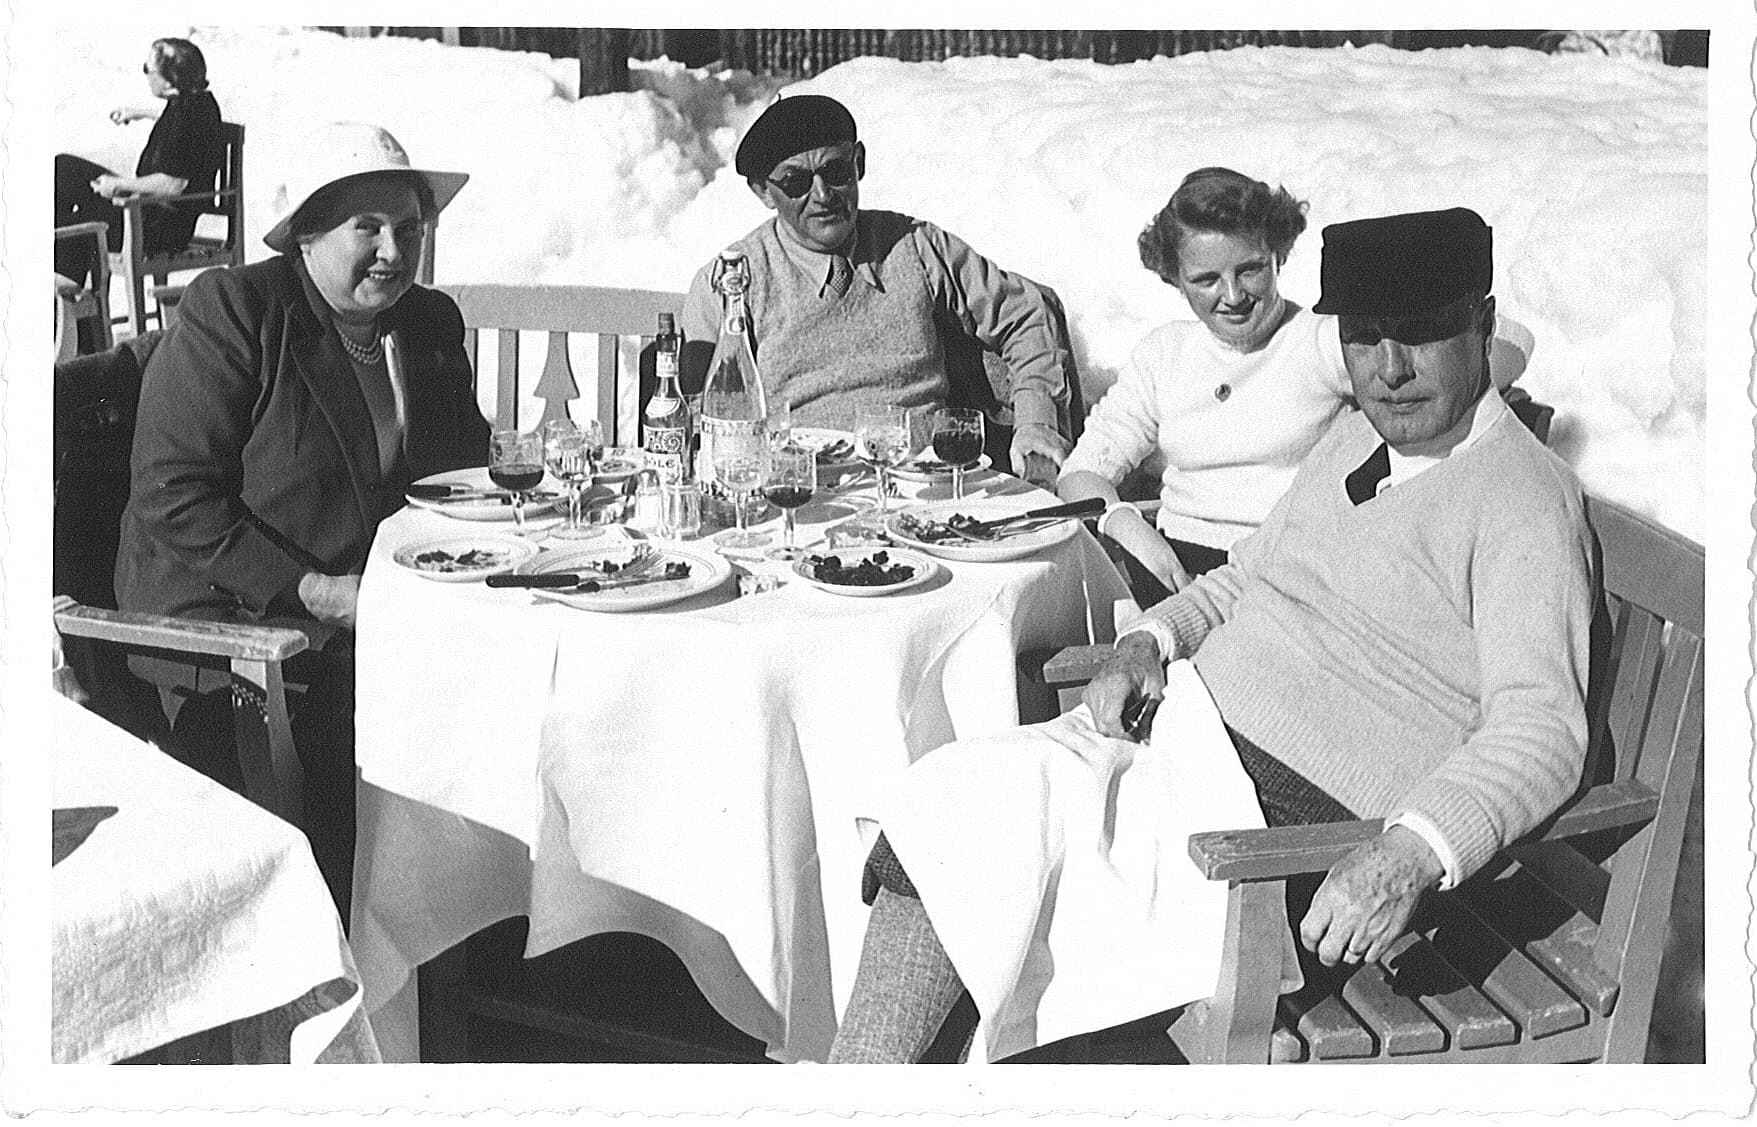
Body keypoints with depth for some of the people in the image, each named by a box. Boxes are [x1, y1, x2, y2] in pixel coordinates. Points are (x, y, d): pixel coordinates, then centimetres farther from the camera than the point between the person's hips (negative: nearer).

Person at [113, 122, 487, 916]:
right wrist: (312, 590, -18)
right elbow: (171, 494, -13)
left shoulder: (433, 323, 13)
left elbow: (466, 466, 23)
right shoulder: (226, 313, -7)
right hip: (223, 622, -6)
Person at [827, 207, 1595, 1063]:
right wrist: (1148, 643, 6)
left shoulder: (1522, 496, -12)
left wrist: (1409, 855, -37)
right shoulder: (1356, 440, 15)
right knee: (948, 798, -9)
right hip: (1185, 732, 8)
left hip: (1295, 811, -8)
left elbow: (1540, 733, -21)